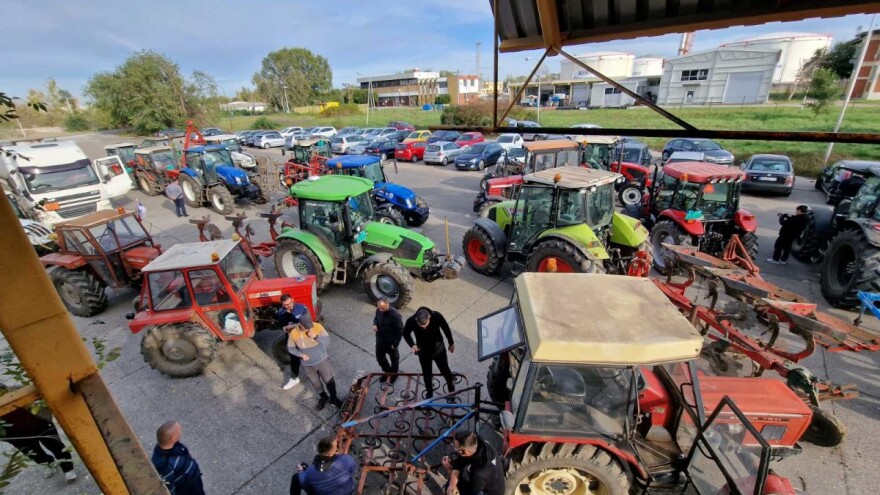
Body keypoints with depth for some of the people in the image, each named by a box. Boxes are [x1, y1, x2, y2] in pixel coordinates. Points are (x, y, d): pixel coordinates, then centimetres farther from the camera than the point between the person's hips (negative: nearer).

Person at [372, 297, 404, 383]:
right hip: (380, 340, 5)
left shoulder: (395, 315, -31)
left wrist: (395, 344, -17)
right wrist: (375, 324, -13)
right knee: (379, 357, 22)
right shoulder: (378, 310, -13)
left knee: (394, 358, 19)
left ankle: (394, 374, 45)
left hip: (391, 341, -5)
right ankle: (386, 371, 49)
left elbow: (400, 330, -21)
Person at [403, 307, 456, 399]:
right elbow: (406, 333, -7)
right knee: (426, 373, 18)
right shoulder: (411, 321, -30)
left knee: (445, 370, 17)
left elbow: (446, 329, -11)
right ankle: (429, 392, 45)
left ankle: (451, 385, 49)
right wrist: (412, 344, -25)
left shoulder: (436, 316, -31)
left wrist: (451, 343, 3)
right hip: (423, 352, 1)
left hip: (438, 350, 0)